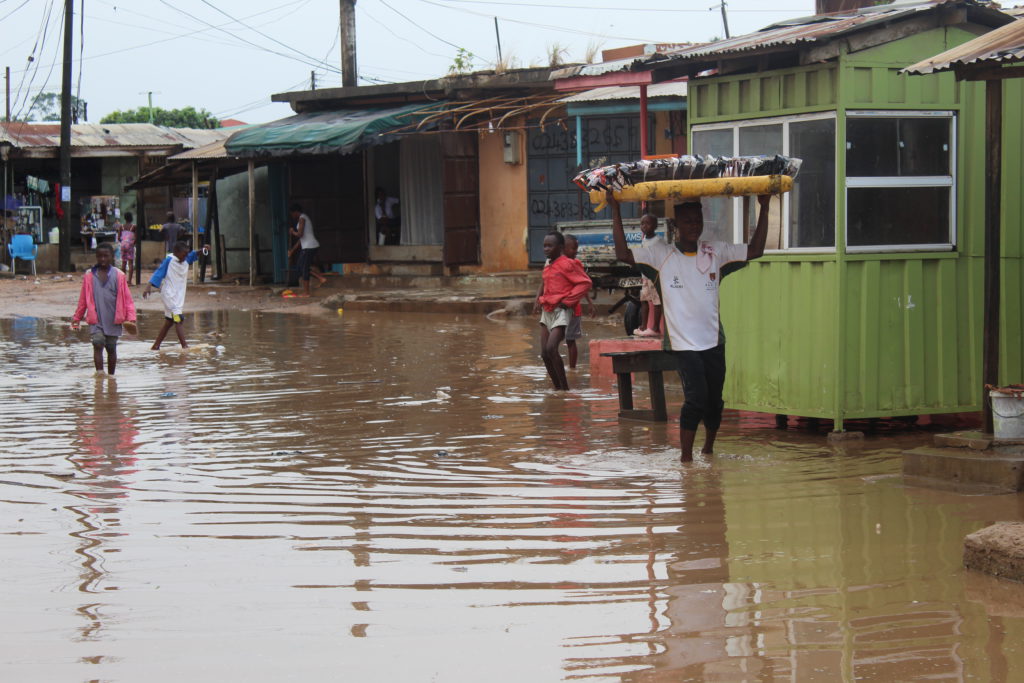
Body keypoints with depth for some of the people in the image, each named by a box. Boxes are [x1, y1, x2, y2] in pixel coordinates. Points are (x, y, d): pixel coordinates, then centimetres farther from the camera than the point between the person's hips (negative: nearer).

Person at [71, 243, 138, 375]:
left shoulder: (119, 276, 0)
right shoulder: (89, 276, 3)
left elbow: (127, 298, -1)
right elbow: (83, 299, 10)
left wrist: (130, 318, -10)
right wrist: (76, 318, 11)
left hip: (113, 321, 0)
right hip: (96, 320, 0)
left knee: (111, 348, 11)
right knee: (97, 344, -17)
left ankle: (111, 376, 23)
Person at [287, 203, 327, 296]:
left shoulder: (302, 218, -10)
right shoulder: (304, 218, 21)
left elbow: (300, 234, -21)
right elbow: (301, 239, 23)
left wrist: (292, 231, 0)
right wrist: (292, 250, 24)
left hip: (309, 247, -10)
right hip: (307, 246, 10)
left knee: (304, 269, -3)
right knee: (299, 267, 14)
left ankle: (306, 292, 3)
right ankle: (321, 278, 11)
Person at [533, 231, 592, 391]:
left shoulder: (567, 265, -9)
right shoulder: (548, 266, 15)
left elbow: (585, 282, -14)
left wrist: (568, 301, -16)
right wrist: (539, 300, 16)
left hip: (561, 311, -9)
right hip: (547, 311, 9)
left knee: (551, 349, -21)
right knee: (544, 353, 3)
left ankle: (565, 388, -14)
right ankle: (558, 389, 12)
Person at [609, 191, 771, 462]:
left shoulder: (716, 252, 8)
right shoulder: (661, 253, -1)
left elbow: (755, 250, 9)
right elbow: (623, 254, -10)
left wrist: (764, 208, 5)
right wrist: (616, 211, -12)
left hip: (713, 340, 4)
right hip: (683, 342, -4)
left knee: (715, 399, 10)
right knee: (696, 397, -17)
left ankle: (709, 449, 32)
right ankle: (685, 457, -8)